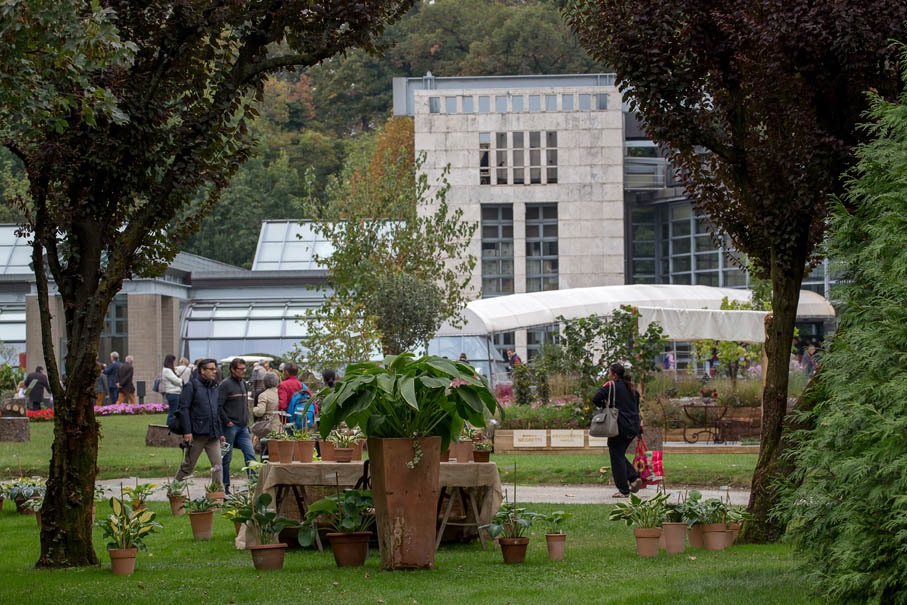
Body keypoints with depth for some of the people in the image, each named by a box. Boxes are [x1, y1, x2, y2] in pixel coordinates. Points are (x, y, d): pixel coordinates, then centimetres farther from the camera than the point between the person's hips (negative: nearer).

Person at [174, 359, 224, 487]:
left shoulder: (214, 387, 16)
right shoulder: (192, 386, -5)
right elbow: (184, 409, -10)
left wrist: (220, 432, 17)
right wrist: (187, 432, -16)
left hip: (213, 435, 6)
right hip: (197, 433, -6)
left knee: (217, 464, -3)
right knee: (188, 465, 3)